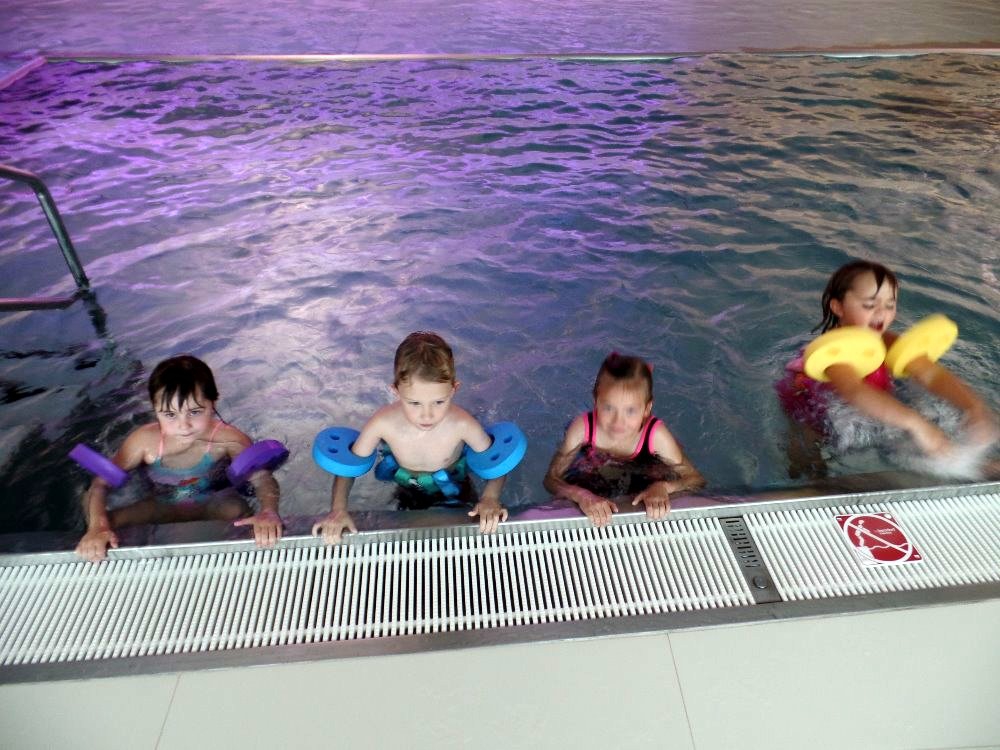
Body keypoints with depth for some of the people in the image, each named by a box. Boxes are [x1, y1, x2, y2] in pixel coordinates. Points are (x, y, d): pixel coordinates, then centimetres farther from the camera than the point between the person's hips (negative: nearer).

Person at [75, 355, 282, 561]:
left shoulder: (228, 439, -31)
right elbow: (101, 482, -15)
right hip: (163, 508, 3)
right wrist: (98, 527, -33)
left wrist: (269, 513, -50)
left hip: (215, 505, -3)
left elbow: (262, 478, -28)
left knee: (238, 510, -34)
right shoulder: (145, 440, -25)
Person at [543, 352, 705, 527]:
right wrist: (581, 496, -38)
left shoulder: (656, 435, -24)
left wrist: (664, 487, -32)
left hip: (642, 505, 2)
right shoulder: (583, 428, -24)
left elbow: (696, 480, -12)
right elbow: (551, 479, -18)